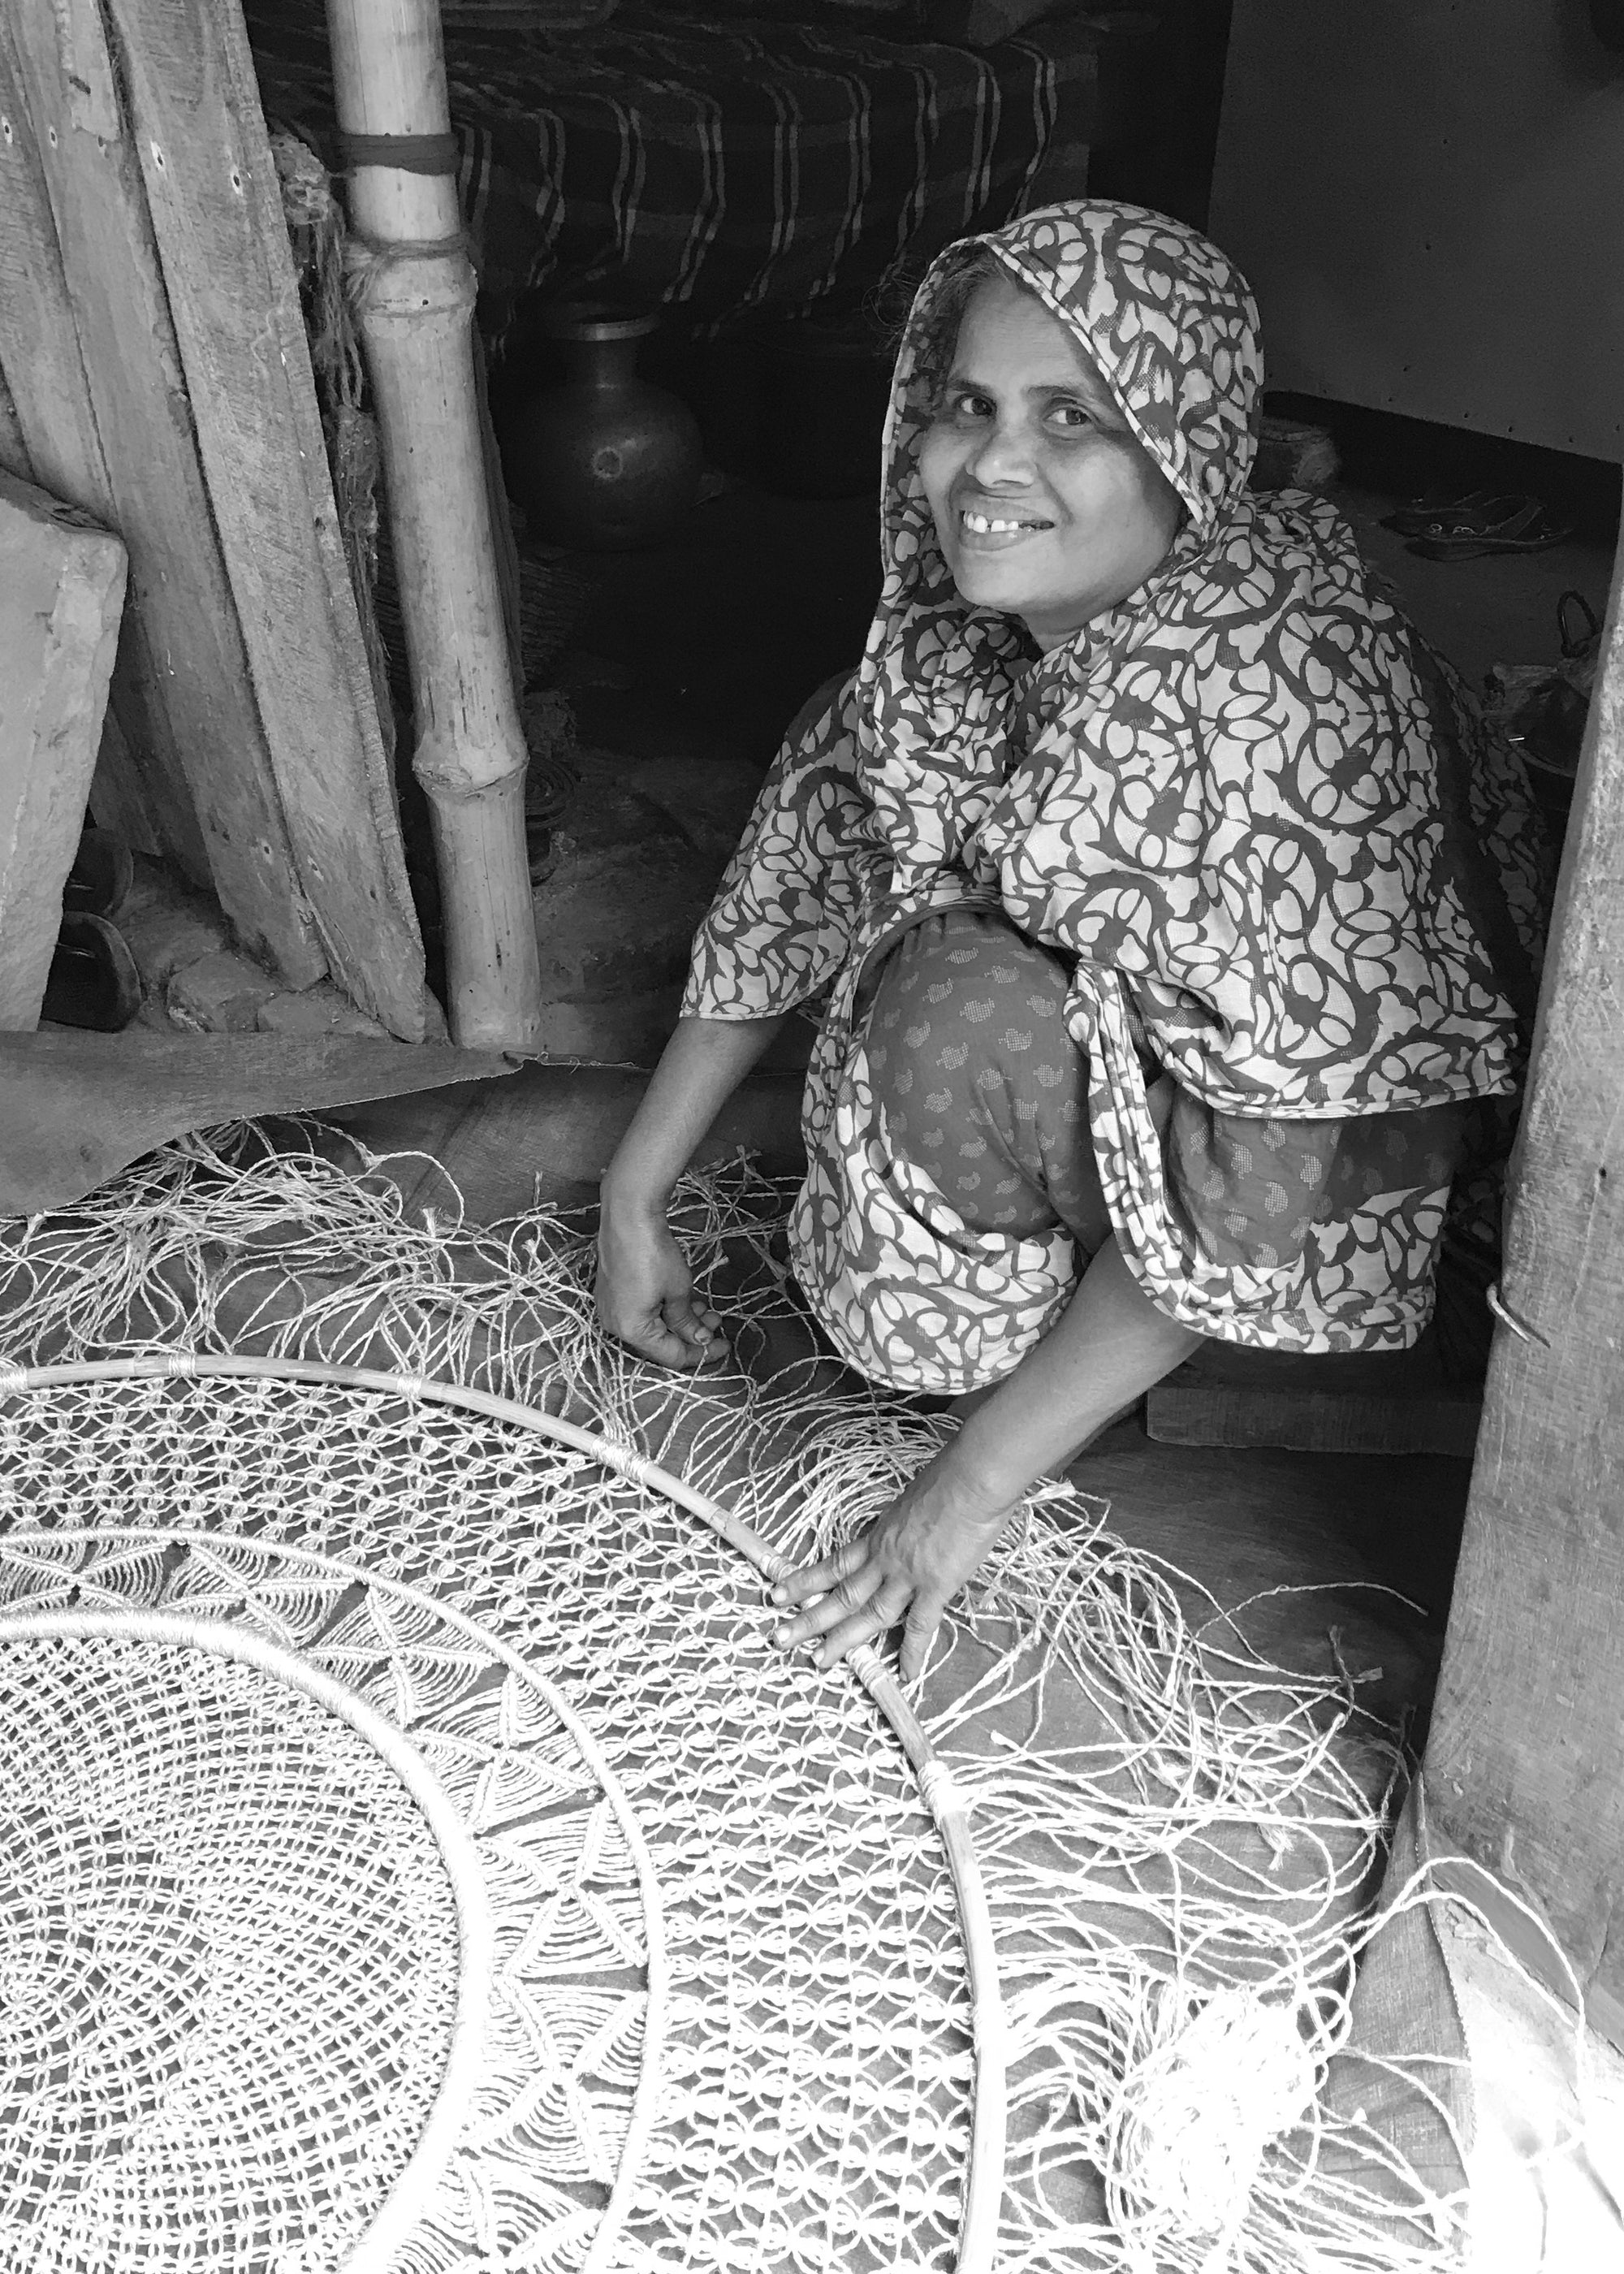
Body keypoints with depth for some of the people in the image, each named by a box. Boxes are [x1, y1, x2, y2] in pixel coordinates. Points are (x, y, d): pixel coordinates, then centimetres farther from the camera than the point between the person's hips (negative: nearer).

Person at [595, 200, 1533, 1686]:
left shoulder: (1269, 688, -33)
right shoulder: (962, 621, -10)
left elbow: (1260, 1185, -33)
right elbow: (801, 872, 1)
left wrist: (980, 1483, -26)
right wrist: (633, 1197, 1)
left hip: (1333, 1165, -8)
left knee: (967, 1011, -30)